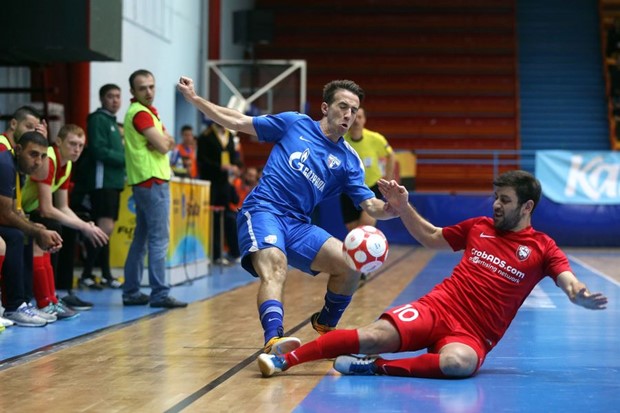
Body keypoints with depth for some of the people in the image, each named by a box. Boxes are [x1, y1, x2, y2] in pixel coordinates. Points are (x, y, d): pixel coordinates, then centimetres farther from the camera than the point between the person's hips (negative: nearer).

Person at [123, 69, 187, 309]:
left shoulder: (149, 111, 18)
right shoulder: (140, 113, -12)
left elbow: (169, 143, 12)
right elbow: (163, 146, -19)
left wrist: (161, 140, -8)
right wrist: (162, 140, 2)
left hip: (146, 183, 10)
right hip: (152, 182, -10)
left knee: (141, 238, 11)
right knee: (159, 239, -10)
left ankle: (131, 292, 15)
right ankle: (159, 294, -10)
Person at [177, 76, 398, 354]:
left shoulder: (349, 161, 11)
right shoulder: (295, 123, 6)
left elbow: (372, 207, 2)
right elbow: (237, 122, 13)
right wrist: (194, 98, 8)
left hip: (298, 225, 4)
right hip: (262, 211, -4)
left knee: (350, 265, -14)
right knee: (275, 268, -33)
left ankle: (326, 324, 15)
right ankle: (274, 340, -55)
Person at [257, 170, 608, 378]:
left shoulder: (542, 248, 4)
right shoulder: (479, 227, 14)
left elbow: (568, 281, -11)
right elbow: (431, 238, 27)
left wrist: (581, 295, -35)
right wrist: (404, 208, 13)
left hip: (473, 336, -2)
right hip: (437, 309, 3)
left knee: (459, 362, -40)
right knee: (374, 336, -23)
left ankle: (375, 368, -27)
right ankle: (286, 359, -17)